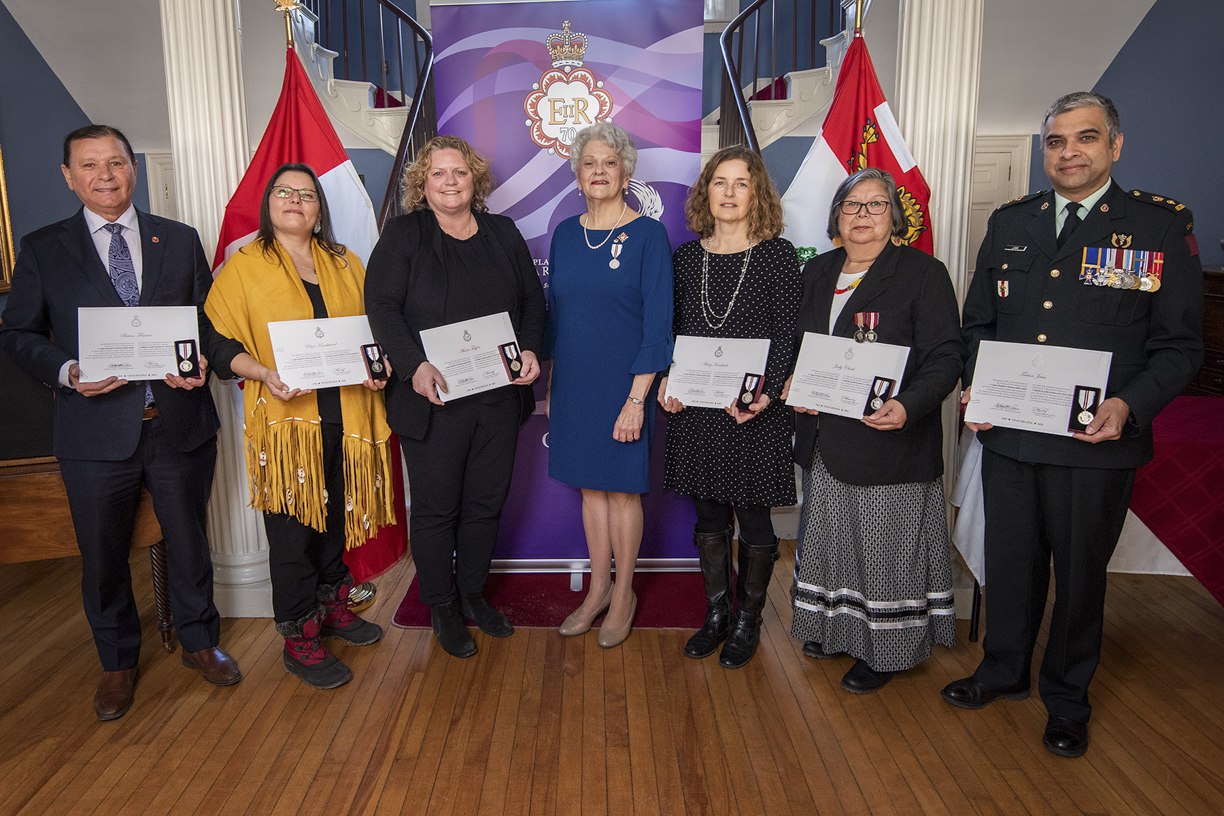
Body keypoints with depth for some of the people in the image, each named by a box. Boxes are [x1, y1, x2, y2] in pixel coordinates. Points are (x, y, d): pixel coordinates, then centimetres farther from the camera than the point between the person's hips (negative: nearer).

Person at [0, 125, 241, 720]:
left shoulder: (180, 240, 7)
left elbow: (211, 315, 8)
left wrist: (203, 360, -12)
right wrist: (68, 372, -15)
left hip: (180, 423, 1)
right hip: (96, 429, -1)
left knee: (190, 542, 14)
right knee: (102, 555, 12)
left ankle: (199, 642, 36)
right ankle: (117, 664, 34)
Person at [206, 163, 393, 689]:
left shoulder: (346, 265, 14)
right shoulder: (243, 266, 2)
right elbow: (223, 345, -2)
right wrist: (265, 374, -19)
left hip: (345, 415, 4)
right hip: (284, 418, -4)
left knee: (337, 516, 14)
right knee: (291, 528, 0)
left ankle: (331, 607, 34)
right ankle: (298, 638, 14)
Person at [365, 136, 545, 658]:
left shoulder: (503, 233, 11)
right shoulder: (403, 235, 0)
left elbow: (532, 300, 13)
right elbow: (382, 306, -8)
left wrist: (530, 349, -6)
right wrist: (414, 366, -24)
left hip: (499, 397, 4)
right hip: (433, 399, -3)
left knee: (487, 501, 13)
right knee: (436, 507, 7)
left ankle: (473, 594, 34)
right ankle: (442, 608, 25)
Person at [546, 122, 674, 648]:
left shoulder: (648, 235, -8)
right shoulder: (565, 234, 7)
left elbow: (657, 323, -11)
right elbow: (554, 313, 13)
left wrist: (637, 397, -17)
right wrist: (551, 385, 11)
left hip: (622, 383, -4)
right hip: (573, 382, 5)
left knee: (621, 489, 6)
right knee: (590, 486, 13)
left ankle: (624, 593, 24)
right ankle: (598, 589, 29)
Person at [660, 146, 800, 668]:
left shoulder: (777, 254, -2)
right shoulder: (686, 257, 8)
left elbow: (788, 335, -5)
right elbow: (673, 330, 11)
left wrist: (766, 392, -18)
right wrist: (666, 382, -5)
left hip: (756, 410, -3)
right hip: (695, 408, 4)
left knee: (753, 518, 7)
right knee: (709, 515, 13)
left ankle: (747, 623, 25)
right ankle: (716, 615, 30)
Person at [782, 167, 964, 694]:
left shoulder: (923, 273, -6)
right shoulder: (817, 272, 12)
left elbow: (945, 356, -12)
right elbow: (799, 345, 19)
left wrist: (908, 406, -29)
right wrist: (793, 384, -2)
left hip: (890, 437, -5)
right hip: (824, 438, 6)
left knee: (884, 544, 4)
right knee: (830, 535, 17)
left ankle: (884, 651, 22)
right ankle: (836, 628, 37)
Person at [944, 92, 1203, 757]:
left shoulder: (1162, 224, -3)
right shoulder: (1009, 222, 8)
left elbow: (1179, 345, -5)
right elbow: (977, 321, 13)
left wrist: (1128, 405, -21)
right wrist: (973, 385, -4)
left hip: (1097, 443, -3)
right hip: (1007, 433, 3)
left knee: (1080, 571, 13)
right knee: (1010, 560, 17)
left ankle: (1067, 699, 34)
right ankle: (1004, 670, 39)